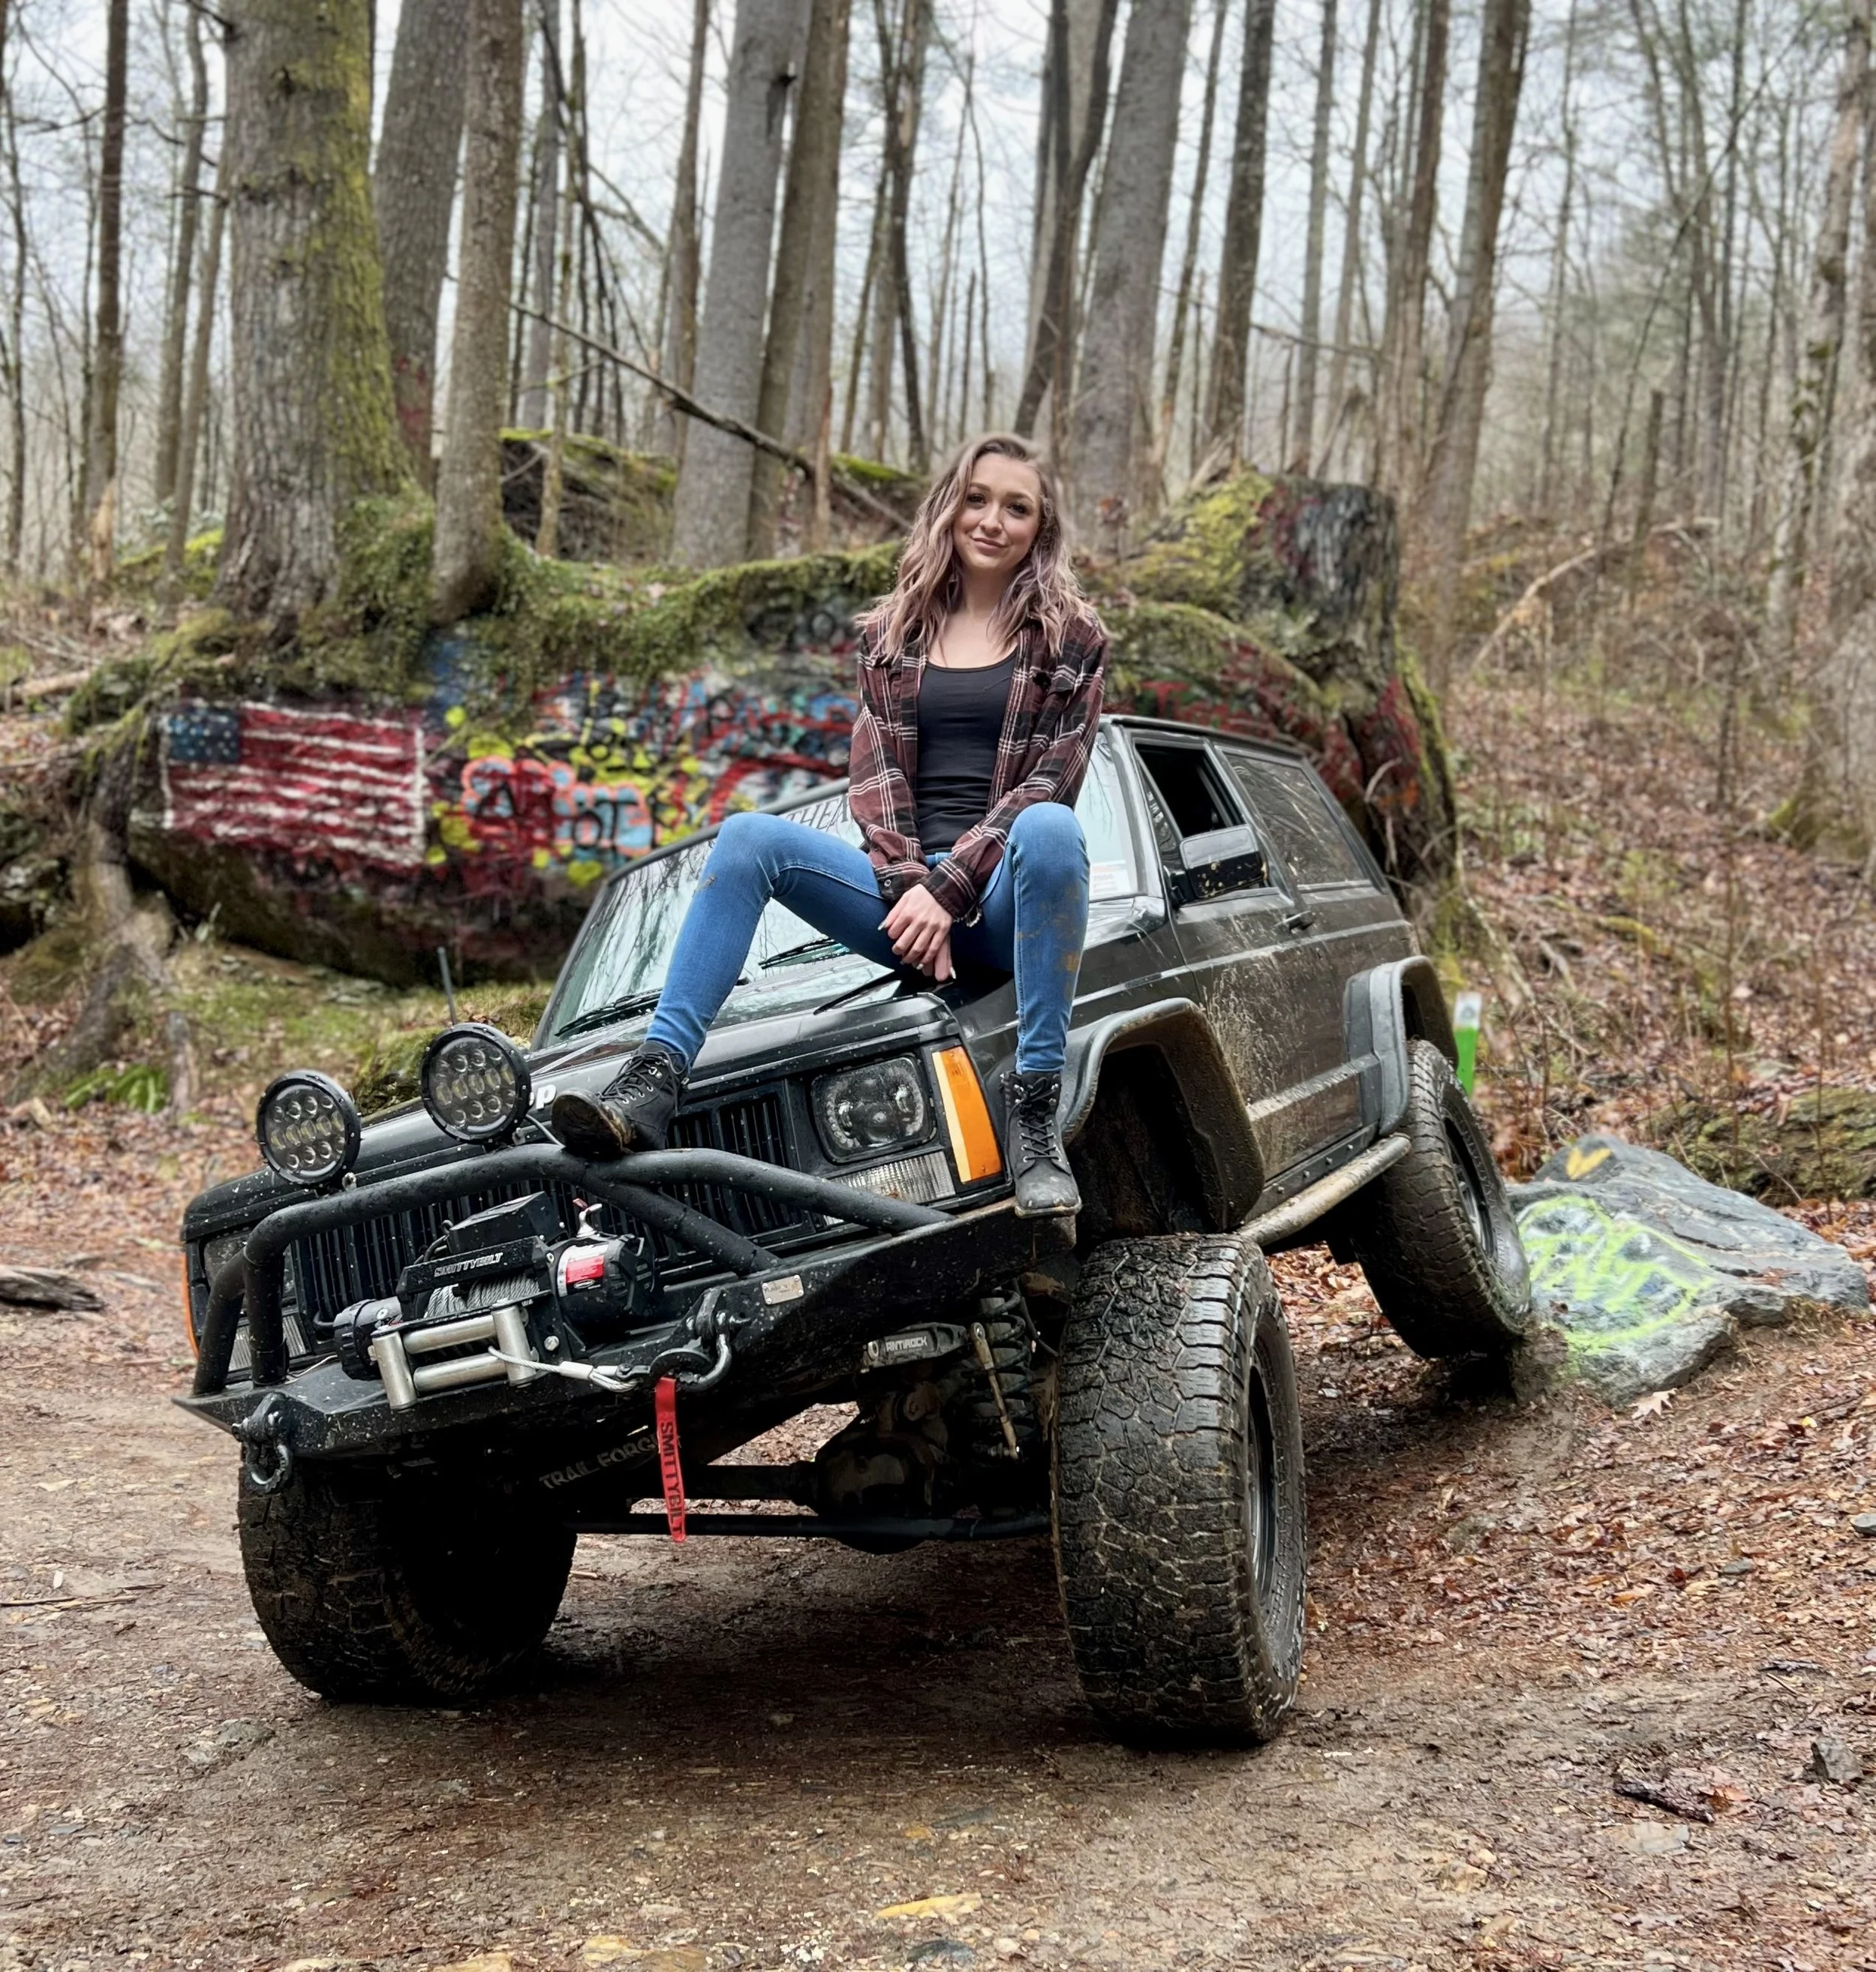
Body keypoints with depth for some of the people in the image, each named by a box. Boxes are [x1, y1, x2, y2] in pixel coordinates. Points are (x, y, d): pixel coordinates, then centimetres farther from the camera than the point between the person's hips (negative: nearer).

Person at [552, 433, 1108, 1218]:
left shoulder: (1070, 637, 7)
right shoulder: (891, 632, 16)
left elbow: (1049, 782, -4)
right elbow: (874, 775, 7)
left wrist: (947, 892, -15)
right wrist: (909, 891, -12)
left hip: (1003, 896, -3)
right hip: (905, 888, 3)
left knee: (1049, 828, -37)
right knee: (748, 837, -21)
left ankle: (1035, 1107, -36)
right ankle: (652, 1084, -33)